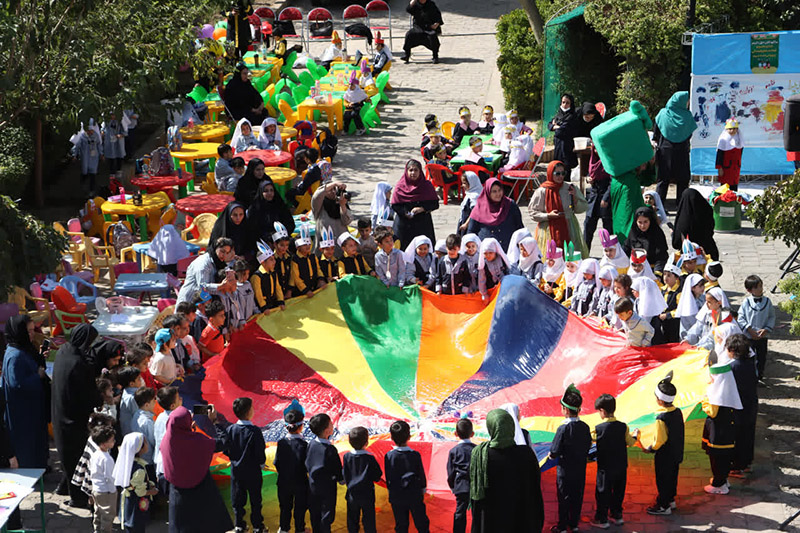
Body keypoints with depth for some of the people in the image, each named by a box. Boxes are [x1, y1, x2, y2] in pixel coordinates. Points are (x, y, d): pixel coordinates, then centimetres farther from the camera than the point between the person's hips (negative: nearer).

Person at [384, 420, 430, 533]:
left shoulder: (389, 456, -11)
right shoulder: (415, 455, -13)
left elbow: (388, 477, -2)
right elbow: (421, 474, -2)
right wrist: (423, 488, 14)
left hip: (396, 497, 1)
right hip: (415, 496, -1)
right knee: (421, 524, 10)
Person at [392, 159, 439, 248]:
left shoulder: (427, 185, 3)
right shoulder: (400, 186, 2)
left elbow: (435, 204, 2)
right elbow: (394, 206, 2)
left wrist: (422, 209, -15)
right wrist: (405, 213, -16)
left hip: (423, 224, 0)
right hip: (404, 224, 0)